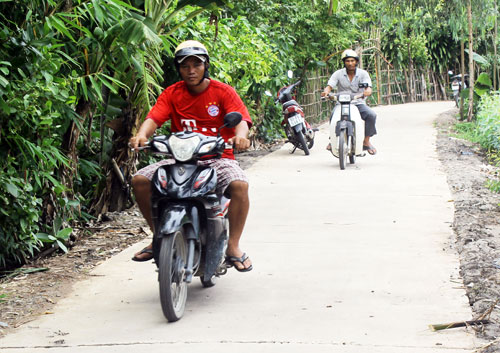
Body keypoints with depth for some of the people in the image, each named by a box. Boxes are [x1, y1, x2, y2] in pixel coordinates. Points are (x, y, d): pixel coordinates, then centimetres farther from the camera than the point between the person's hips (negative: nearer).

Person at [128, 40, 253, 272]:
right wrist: (142, 135, -31)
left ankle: (233, 247, -18)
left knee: (239, 184, -33)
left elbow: (241, 119, -14)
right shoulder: (172, 94, 6)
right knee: (140, 180, -16)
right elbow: (154, 118, -8)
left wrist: (240, 136, -38)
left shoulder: (223, 92, 0)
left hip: (218, 158, -3)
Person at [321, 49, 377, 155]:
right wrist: (326, 91, -31)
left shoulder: (363, 73, 3)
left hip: (359, 103, 0)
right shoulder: (338, 74, 3)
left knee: (371, 115, -27)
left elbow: (368, 87, -11)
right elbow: (330, 85, -6)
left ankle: (366, 141, -15)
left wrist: (367, 91, -37)